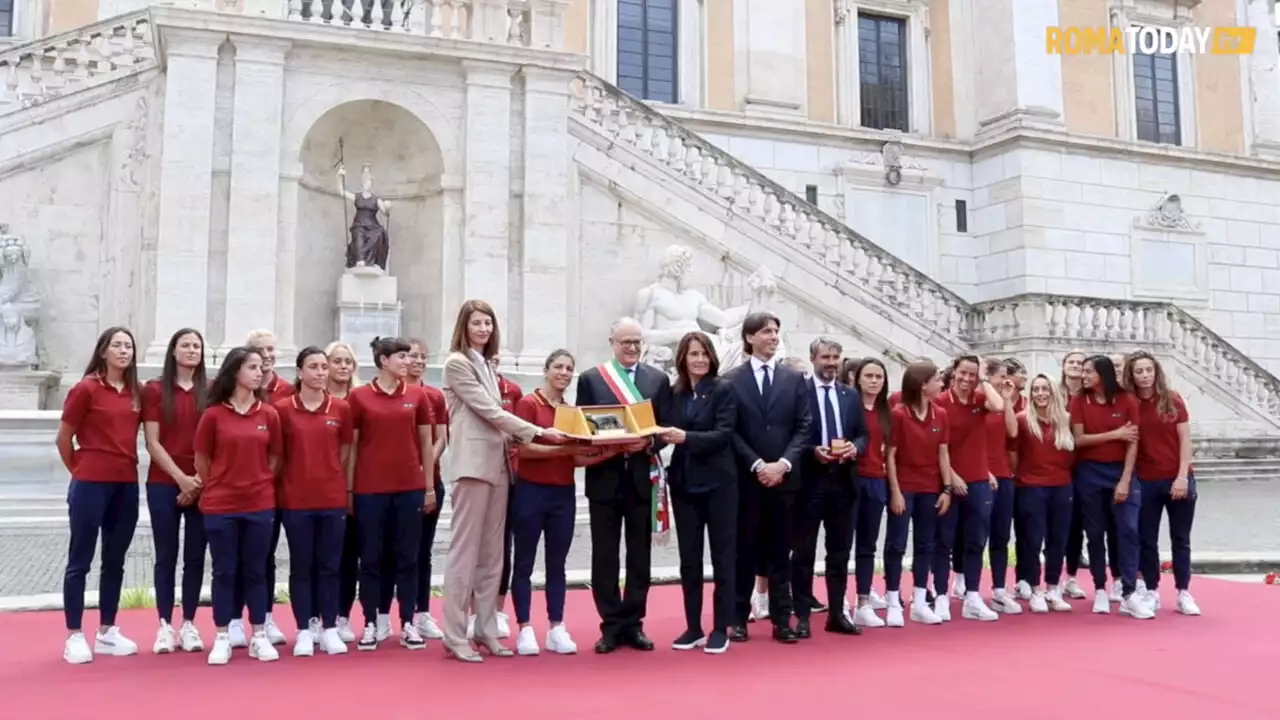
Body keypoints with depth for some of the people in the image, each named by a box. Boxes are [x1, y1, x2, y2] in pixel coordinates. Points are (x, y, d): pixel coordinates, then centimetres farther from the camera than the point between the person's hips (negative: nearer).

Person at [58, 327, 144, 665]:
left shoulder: (136, 393, 7)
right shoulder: (86, 388, -8)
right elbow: (63, 439, -2)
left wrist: (125, 466, 8)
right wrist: (79, 470, 7)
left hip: (126, 486, 6)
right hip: (91, 484, -6)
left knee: (115, 561, 12)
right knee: (80, 561, 3)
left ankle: (107, 632, 22)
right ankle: (74, 636, 11)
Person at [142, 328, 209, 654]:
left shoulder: (210, 392, 6)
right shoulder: (155, 390, 2)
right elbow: (152, 443, -3)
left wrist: (201, 478, -7)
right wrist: (181, 477, -11)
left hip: (202, 486, 1)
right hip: (164, 484, -1)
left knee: (195, 556, 5)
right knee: (166, 556, 3)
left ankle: (189, 624, 13)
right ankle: (165, 626, 9)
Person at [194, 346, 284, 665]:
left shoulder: (269, 414, 2)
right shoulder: (213, 414, -4)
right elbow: (201, 460, 5)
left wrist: (260, 486, 9)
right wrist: (219, 487, 11)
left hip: (260, 505, 2)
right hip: (220, 506, -2)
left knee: (256, 571, 9)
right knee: (224, 572, 6)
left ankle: (259, 636, 17)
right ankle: (222, 638, 15)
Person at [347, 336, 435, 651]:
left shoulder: (417, 397, 5)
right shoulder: (358, 397, -1)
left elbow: (426, 444, 9)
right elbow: (351, 446, 1)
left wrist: (429, 487, 6)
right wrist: (348, 488, 0)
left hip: (410, 488, 2)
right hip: (370, 489, -2)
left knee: (407, 557, 7)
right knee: (371, 558, 6)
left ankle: (408, 623, 14)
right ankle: (371, 624, 15)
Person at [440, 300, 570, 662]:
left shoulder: (487, 365, 19)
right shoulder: (457, 363, -5)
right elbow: (489, 411, -11)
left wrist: (520, 439, 6)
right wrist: (539, 432, -11)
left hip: (497, 463, 8)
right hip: (473, 464, -8)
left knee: (492, 554, 9)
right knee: (465, 550, -6)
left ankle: (486, 630, 15)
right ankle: (455, 636, -1)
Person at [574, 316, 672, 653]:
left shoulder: (658, 379, 8)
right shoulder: (590, 378, 5)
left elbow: (667, 428, 4)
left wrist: (648, 443, -15)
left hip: (642, 478, 1)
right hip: (605, 477, -1)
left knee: (639, 556, 7)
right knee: (605, 556, 3)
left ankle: (633, 623, 17)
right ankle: (612, 625, 12)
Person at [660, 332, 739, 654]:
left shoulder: (724, 390, -5)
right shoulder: (674, 393, 5)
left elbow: (723, 434, -15)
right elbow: (667, 431, 7)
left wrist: (686, 437, -27)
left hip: (718, 482, -4)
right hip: (683, 482, 4)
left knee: (722, 555, 4)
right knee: (688, 557, 9)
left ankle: (720, 629, 11)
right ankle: (693, 627, 18)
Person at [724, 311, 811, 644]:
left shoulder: (794, 379, 9)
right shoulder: (732, 380, 1)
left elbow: (803, 428, 3)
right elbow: (731, 431, -3)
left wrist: (783, 464, -9)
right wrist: (756, 465, -12)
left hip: (784, 477, 2)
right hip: (746, 477, -2)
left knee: (780, 551, 7)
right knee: (744, 550, 4)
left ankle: (782, 620, 12)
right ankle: (738, 618, 12)